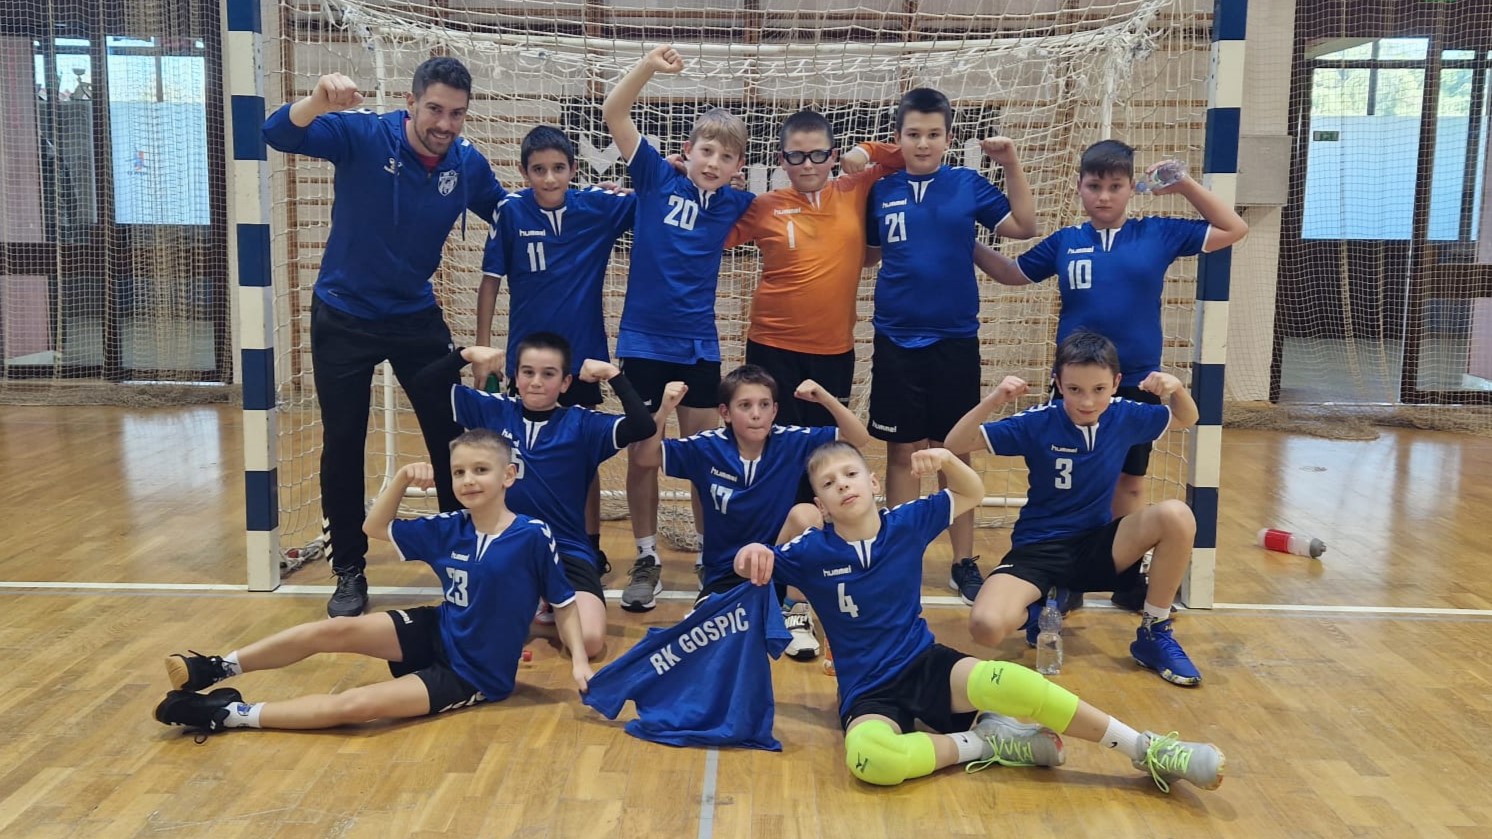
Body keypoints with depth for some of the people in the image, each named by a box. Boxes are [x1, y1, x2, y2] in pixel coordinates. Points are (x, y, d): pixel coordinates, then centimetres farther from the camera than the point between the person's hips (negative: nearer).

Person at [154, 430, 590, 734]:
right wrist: (402, 479, -8)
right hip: (435, 633, 5)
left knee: (355, 705, -19)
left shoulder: (533, 536, -20)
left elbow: (564, 603, -9)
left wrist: (579, 660, -20)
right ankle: (219, 668, 0)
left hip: (473, 676, -5)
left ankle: (231, 714, -9)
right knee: (336, 630, -13)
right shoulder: (449, 528, -4)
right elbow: (375, 528, 6)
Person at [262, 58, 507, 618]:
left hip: (417, 318, 3)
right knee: (343, 446, 5)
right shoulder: (362, 135, -17)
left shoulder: (468, 165, -7)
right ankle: (349, 571, 20)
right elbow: (277, 133, -28)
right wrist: (320, 102, -49)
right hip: (344, 318, -2)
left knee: (451, 438, 5)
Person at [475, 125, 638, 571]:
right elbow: (491, 280, -3)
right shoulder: (511, 210, -9)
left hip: (582, 355, 1)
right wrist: (482, 349, -3)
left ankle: (590, 546, 26)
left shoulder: (599, 205, -7)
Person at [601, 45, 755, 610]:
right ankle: (646, 560, 20)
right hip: (643, 341, -2)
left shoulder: (735, 204, 3)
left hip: (700, 346, 2)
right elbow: (614, 114, -10)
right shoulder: (657, 179, -4)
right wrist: (649, 66, -22)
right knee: (641, 454, 7)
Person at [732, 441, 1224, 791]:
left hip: (926, 664, 2)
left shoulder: (906, 523, 1)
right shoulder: (811, 552, -6)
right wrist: (751, 554, -24)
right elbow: (755, 569, 0)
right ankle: (988, 743, -16)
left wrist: (947, 460, -8)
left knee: (1004, 682, -34)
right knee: (870, 758, -39)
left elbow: (973, 494, 14)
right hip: (869, 692, -1)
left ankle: (1150, 751, -24)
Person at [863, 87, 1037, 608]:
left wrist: (1012, 165, -11)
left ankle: (964, 564, 19)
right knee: (902, 454, 7)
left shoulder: (968, 185, 0)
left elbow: (1024, 227, -4)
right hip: (896, 342, 1)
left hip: (955, 341, 0)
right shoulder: (880, 191, 3)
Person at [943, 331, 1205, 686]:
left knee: (1177, 516, -26)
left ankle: (1154, 635, -7)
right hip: (1037, 548, -3)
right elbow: (956, 443, -14)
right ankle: (1037, 611, 8)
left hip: (1097, 545, 3)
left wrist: (1176, 389, -9)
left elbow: (1186, 419, 15)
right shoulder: (1039, 422, -13)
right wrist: (993, 400, -31)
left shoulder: (1125, 415, -4)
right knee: (986, 626, -31)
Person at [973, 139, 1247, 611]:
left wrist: (1186, 186, -2)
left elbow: (1234, 230, 7)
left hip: (1136, 383, 0)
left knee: (1130, 483, 11)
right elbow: (1013, 273, 16)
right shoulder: (1064, 242, 2)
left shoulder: (1158, 234, 0)